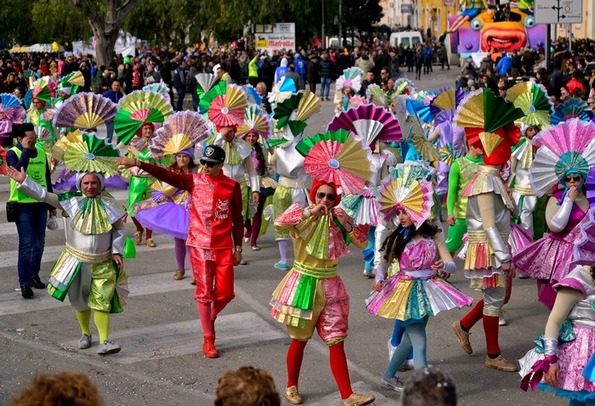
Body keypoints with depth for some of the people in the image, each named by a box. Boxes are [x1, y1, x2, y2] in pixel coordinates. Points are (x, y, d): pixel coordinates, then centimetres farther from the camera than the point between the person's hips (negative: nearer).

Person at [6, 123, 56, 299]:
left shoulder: (41, 151, 8)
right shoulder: (13, 153, -7)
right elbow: (17, 171, -28)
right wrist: (26, 150, -24)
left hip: (40, 204, 5)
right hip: (23, 205, -5)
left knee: (39, 243, 11)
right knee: (26, 244, -8)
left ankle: (34, 275, 27)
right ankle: (25, 282, -3)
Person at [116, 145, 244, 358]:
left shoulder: (232, 186, -1)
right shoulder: (194, 181, -2)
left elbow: (238, 219, 6)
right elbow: (166, 175, -13)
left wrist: (238, 248, 7)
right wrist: (138, 163, -24)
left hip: (224, 248, 1)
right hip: (200, 246, -1)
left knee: (225, 293, 4)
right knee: (204, 292, 3)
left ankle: (210, 319, 35)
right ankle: (208, 339, 11)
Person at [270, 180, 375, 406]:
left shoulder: (339, 217, 1)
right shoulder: (301, 214, -11)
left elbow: (363, 244, -1)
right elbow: (279, 223, -32)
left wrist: (346, 225, -16)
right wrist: (311, 212, -30)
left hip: (330, 287, 3)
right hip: (303, 284, -3)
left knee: (336, 343, 2)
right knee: (299, 340, 10)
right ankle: (291, 387, 29)